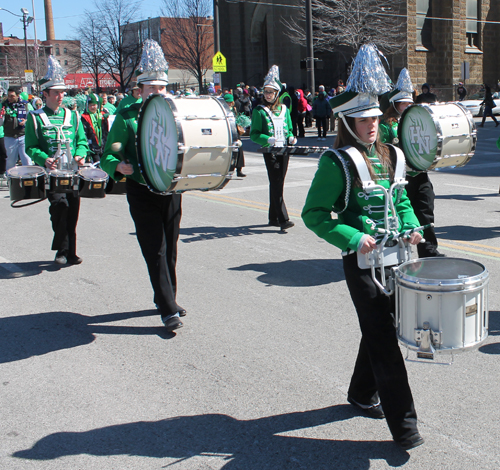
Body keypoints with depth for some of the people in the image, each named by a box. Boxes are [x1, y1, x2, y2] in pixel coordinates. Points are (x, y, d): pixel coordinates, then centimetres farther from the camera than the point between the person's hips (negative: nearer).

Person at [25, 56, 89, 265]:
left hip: (72, 171, 4)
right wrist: (44, 159, -17)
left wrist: (80, 154, -7)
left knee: (73, 209, 3)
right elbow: (31, 147, 1)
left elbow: (82, 140, 15)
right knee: (60, 203, -21)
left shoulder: (72, 116, 15)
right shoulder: (35, 118, 5)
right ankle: (62, 250, -6)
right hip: (50, 172, -3)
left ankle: (70, 252, 16)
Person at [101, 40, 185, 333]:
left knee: (170, 250, 13)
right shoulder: (127, 117, -2)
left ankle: (167, 298, 29)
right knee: (156, 251, -6)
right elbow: (108, 155, -3)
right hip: (142, 192, -4)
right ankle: (168, 310, -2)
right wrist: (118, 166, -25)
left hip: (171, 190, 4)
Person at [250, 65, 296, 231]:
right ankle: (283, 219, -14)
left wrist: (291, 138, -2)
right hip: (270, 152, -4)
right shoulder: (259, 111, 0)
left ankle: (273, 218, 19)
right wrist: (268, 139, -21)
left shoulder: (284, 109, 13)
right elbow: (254, 134, -4)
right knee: (276, 184, -10)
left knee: (278, 184, 9)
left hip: (284, 151, 5)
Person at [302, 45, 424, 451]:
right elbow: (313, 214, -12)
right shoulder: (338, 162, -12)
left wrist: (411, 226, 3)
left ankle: (362, 393, 38)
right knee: (383, 339, -5)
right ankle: (403, 425, 1)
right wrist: (352, 238, -21)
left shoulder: (388, 156, 10)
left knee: (382, 328, 17)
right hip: (362, 262, -7)